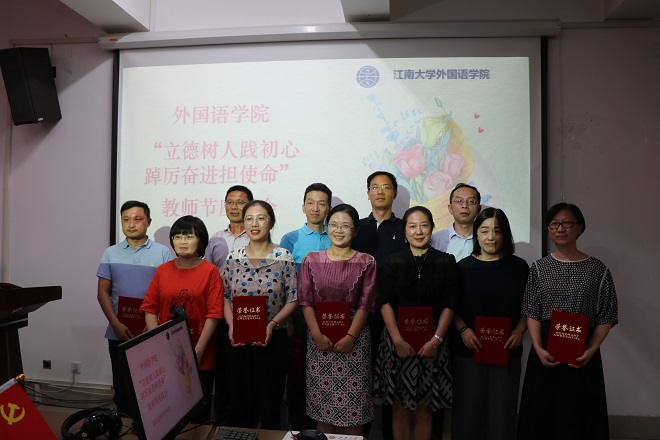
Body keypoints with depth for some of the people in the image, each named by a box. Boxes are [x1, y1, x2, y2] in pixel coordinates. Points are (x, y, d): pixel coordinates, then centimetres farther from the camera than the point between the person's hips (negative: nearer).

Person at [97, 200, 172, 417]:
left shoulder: (162, 253, -1)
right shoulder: (111, 253, 7)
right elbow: (103, 293, 5)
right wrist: (116, 324, -8)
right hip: (119, 333, 3)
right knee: (122, 386, 13)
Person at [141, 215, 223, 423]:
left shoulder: (210, 271, -6)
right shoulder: (162, 270, 5)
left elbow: (214, 314, -10)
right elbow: (150, 309, 5)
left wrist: (197, 352, -14)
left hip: (200, 358, -2)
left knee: (198, 412, 10)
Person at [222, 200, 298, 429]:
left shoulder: (284, 258, -7)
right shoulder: (233, 258, 2)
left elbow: (293, 300, -5)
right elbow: (225, 297, 6)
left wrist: (272, 324, -17)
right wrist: (231, 326, -8)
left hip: (272, 339, -2)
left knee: (269, 400, 9)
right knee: (240, 399, 15)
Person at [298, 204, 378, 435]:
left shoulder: (366, 262, 1)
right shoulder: (311, 260, 4)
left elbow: (366, 303, -3)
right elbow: (305, 301, 1)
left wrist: (350, 336, -12)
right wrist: (317, 335, -9)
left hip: (354, 338, -1)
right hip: (319, 338, 1)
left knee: (353, 402, 4)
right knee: (322, 400, 8)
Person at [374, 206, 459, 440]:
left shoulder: (446, 262, 3)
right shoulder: (391, 263, 3)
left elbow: (449, 305, 0)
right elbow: (385, 303, -3)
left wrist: (436, 340, -11)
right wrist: (398, 340, -13)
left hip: (431, 343, 0)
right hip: (398, 342, 0)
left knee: (425, 408, 9)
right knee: (400, 407, 8)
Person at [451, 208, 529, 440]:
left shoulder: (519, 267, 3)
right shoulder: (463, 266, -1)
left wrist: (520, 331, -7)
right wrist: (463, 330, -13)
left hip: (507, 350, 1)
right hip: (468, 350, -1)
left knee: (502, 409, 9)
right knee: (468, 408, 8)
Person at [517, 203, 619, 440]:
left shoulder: (597, 269, 0)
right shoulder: (539, 267, 3)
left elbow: (606, 317, 0)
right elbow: (532, 312, 1)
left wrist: (590, 350, -12)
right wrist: (538, 348, -12)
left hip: (581, 354, -1)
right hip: (546, 352, 1)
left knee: (579, 416, 7)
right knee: (542, 414, 8)